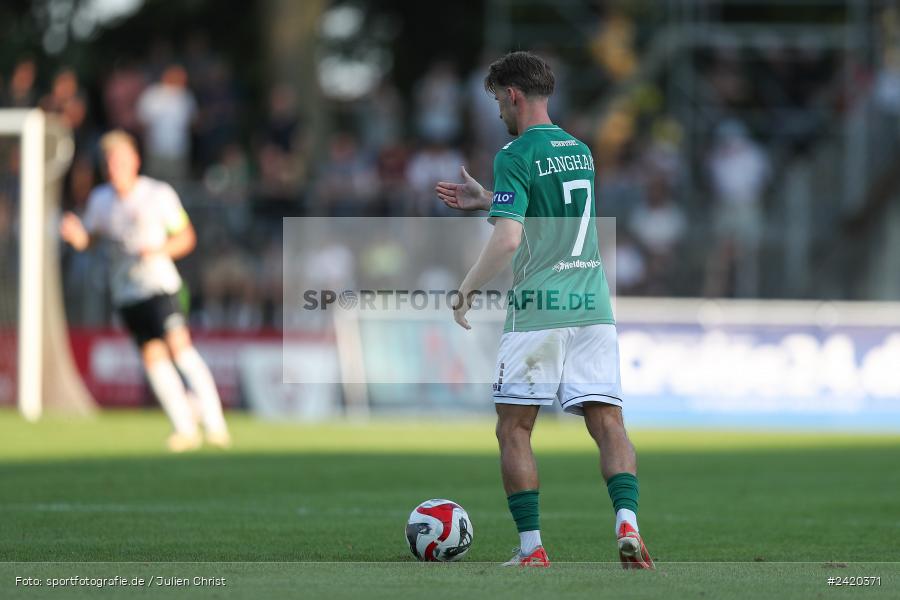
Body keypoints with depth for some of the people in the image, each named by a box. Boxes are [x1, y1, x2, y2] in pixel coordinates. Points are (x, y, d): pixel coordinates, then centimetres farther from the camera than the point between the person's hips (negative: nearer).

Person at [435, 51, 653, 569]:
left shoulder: (516, 156, -8)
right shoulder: (580, 151, 15)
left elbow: (508, 239, -18)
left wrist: (469, 287, -5)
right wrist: (484, 200, 32)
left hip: (538, 310, -6)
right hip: (593, 306, 6)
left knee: (514, 430, 6)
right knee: (608, 423, 0)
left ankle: (532, 547, 2)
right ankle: (628, 523, -22)